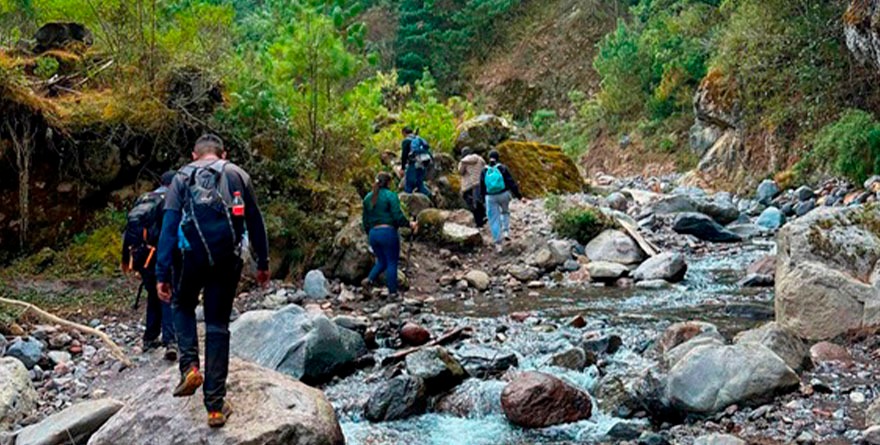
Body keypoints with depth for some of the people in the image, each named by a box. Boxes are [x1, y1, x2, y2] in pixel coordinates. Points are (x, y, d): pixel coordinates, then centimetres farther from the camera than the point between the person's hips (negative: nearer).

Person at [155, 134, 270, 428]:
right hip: (228, 260, 1)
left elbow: (169, 227, -1)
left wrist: (162, 274, -2)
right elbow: (256, 223, 11)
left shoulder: (182, 178, 8)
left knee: (183, 306, 26)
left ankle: (190, 367, 4)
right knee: (218, 326, 8)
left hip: (193, 257, -1)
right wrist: (263, 263, 19)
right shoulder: (238, 175, 11)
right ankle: (215, 405, 7)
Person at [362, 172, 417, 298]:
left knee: (382, 261, 19)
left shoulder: (368, 198, 12)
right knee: (392, 262, 4)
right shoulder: (390, 196, -7)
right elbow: (398, 216, -14)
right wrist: (409, 224, 0)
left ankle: (370, 279, -5)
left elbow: (365, 220, 16)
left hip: (373, 233, 6)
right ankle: (392, 291, 6)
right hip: (388, 232, -6)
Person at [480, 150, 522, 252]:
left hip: (490, 197, 1)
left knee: (494, 220, 5)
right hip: (504, 194, -1)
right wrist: (517, 194, -3)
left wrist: (485, 196, 24)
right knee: (505, 212, 29)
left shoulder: (484, 171, 0)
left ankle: (498, 244, 0)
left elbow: (482, 187, 7)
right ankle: (506, 232, 13)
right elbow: (511, 182, -9)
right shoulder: (503, 168, -7)